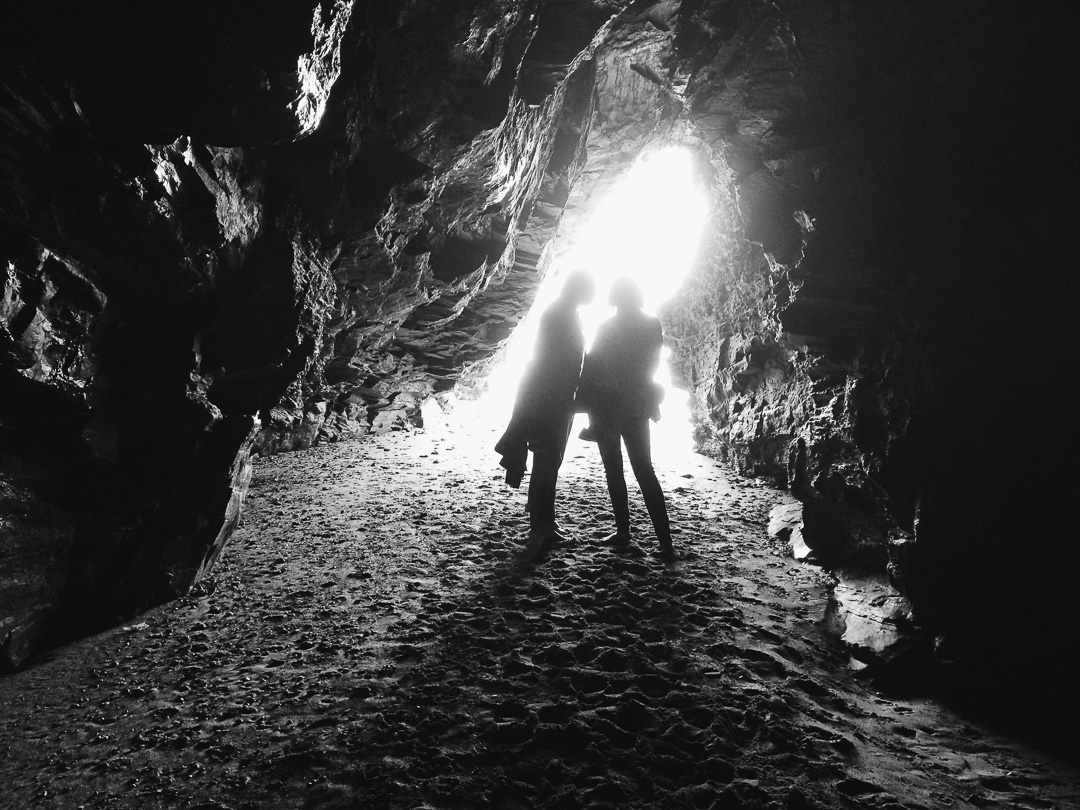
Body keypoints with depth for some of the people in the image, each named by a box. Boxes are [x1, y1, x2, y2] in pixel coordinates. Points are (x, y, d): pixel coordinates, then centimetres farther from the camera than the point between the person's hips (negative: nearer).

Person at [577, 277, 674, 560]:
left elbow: (593, 365, -10)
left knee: (614, 470, 7)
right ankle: (665, 541, 1)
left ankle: (624, 533, 5)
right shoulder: (653, 326, 1)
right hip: (639, 407, 4)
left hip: (608, 407, -4)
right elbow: (651, 366, 9)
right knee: (645, 471, 8)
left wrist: (584, 402, -2)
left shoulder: (608, 327, -10)